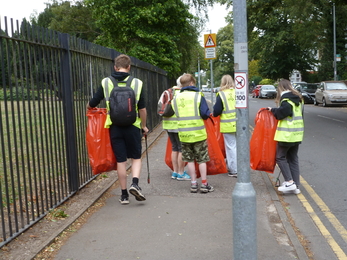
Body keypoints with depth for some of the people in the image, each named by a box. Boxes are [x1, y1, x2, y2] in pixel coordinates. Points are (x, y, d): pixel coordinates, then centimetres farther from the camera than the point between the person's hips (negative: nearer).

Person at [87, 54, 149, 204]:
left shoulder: (106, 83, 0)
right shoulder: (137, 83, -2)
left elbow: (91, 105, 4)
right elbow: (142, 109, -3)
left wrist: (89, 108, 27)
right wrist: (144, 126, 10)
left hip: (114, 127, 1)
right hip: (133, 126, -1)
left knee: (121, 160, 9)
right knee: (136, 157, 14)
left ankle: (124, 195, 15)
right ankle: (135, 183, -9)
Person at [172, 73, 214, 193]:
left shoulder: (176, 98, 5)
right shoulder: (198, 95, -7)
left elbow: (175, 114, 9)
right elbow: (205, 114, -11)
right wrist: (208, 114, 10)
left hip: (183, 134, 3)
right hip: (198, 133, -3)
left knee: (190, 160, 13)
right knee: (202, 160, 7)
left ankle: (194, 184, 16)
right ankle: (204, 184, 11)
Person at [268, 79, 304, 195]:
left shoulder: (286, 98, -12)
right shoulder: (298, 98, 15)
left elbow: (283, 111, -23)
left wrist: (273, 110, -6)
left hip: (287, 134, -8)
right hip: (297, 134, 9)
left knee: (280, 157, 1)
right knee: (293, 159, 12)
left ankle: (289, 182, -6)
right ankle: (296, 186, 13)